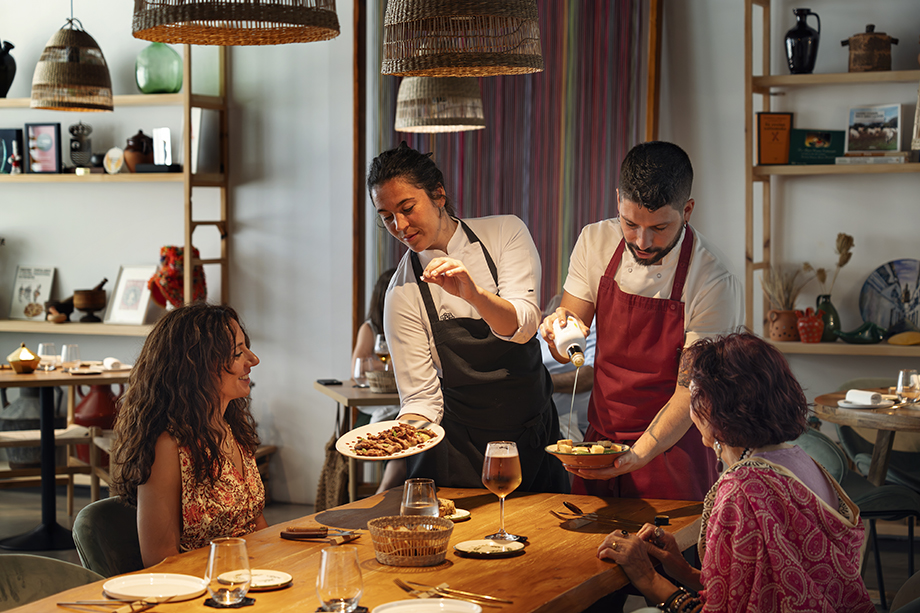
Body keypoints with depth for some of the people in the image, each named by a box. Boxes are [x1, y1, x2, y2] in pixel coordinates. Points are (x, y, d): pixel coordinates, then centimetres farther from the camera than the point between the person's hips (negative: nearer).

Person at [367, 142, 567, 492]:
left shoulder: (504, 233, -6)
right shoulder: (403, 294, -9)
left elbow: (523, 325, -21)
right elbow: (421, 396, -10)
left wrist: (473, 293, -40)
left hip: (534, 435, 2)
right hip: (461, 449, -2)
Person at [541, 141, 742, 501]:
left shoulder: (714, 285, -21)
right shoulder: (596, 242, -6)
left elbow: (689, 392, -18)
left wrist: (639, 455, -32)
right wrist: (560, 330, -23)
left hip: (669, 451, -4)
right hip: (599, 441, 4)